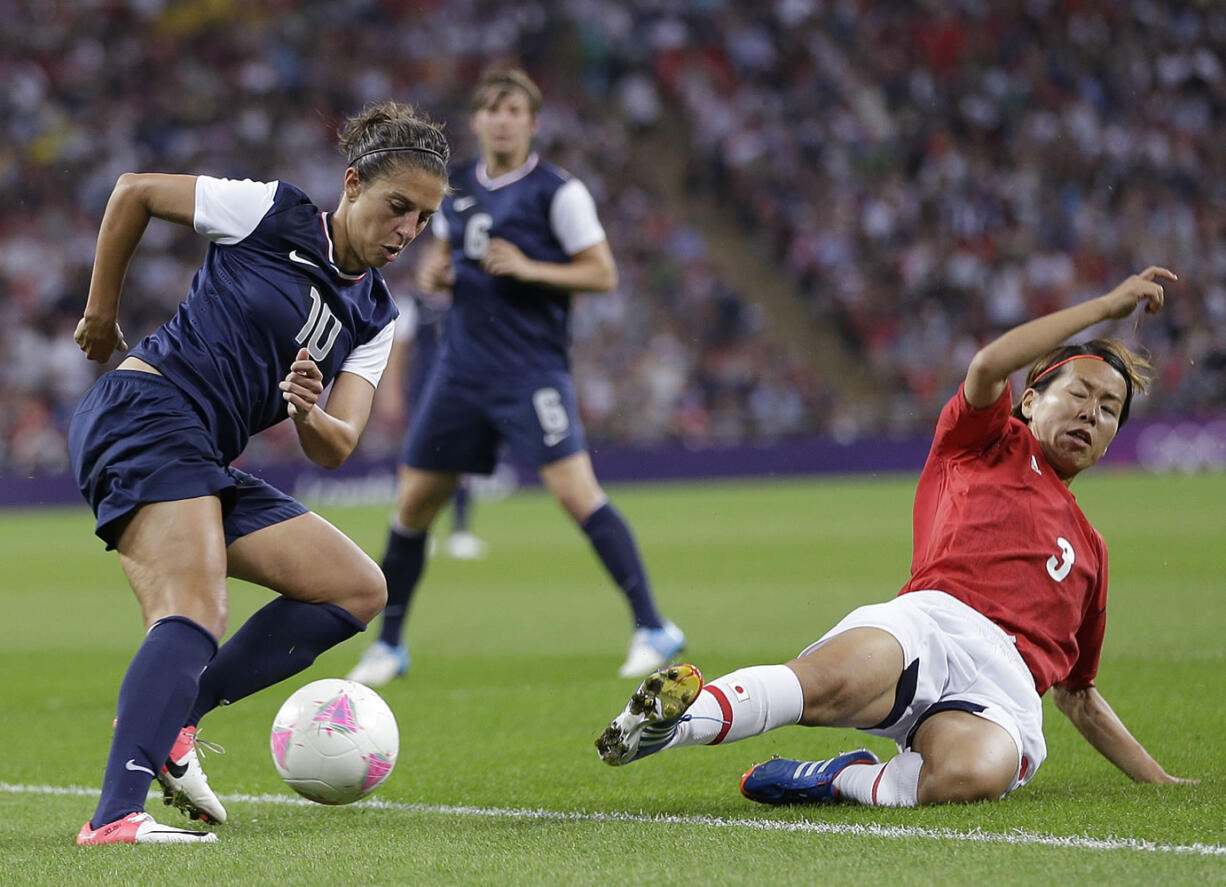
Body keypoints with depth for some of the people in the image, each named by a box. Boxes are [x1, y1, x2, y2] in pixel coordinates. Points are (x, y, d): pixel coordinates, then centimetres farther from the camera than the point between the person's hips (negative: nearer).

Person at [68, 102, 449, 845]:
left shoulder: (376, 318, 15)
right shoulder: (273, 214, -2)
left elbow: (335, 449, 6)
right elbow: (134, 191, 8)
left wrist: (307, 415, -17)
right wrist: (102, 314, 10)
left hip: (207, 463, 8)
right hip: (145, 414, -8)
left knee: (360, 590, 4)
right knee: (196, 620, -28)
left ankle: (167, 719, -6)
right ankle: (116, 817, -43)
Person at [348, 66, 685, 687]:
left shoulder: (558, 192, -7)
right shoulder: (455, 187, 10)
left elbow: (603, 274, -7)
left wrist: (528, 269, -19)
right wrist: (433, 272, 2)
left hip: (532, 371, -6)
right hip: (462, 368, 6)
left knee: (576, 491, -19)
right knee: (413, 502, 7)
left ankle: (653, 630, -13)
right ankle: (389, 646, 22)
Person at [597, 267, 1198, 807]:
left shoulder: (1090, 548, 39)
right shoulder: (993, 443, 26)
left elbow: (1077, 693, 44)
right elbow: (989, 366, 2)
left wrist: (1157, 778, 39)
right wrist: (1106, 306, 9)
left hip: (1005, 685, 3)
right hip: (934, 621, -3)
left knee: (978, 772, -37)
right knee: (832, 682, -41)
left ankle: (843, 779, -17)